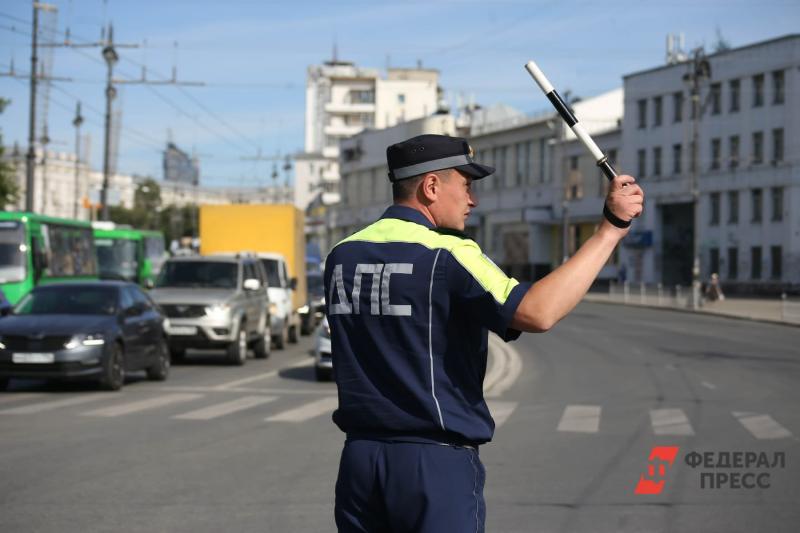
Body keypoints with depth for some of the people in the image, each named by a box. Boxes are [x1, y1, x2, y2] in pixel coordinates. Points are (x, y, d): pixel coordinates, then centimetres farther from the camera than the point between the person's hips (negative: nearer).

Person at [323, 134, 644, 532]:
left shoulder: (341, 256, 10)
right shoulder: (446, 254, -13)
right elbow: (537, 313, -26)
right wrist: (612, 227, -22)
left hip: (358, 458, 7)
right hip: (436, 465, -6)